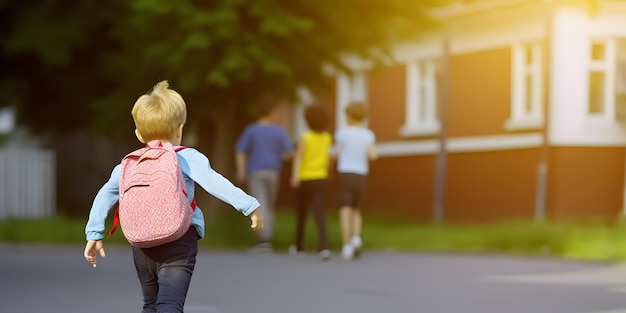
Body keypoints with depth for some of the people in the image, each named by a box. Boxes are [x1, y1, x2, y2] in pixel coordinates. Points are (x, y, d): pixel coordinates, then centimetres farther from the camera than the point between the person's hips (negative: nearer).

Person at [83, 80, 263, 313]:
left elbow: (105, 195, 7)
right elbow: (214, 183, -12)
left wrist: (94, 233, 11)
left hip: (142, 246, 5)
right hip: (179, 243, -4)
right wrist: (250, 205, -12)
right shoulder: (188, 159, -1)